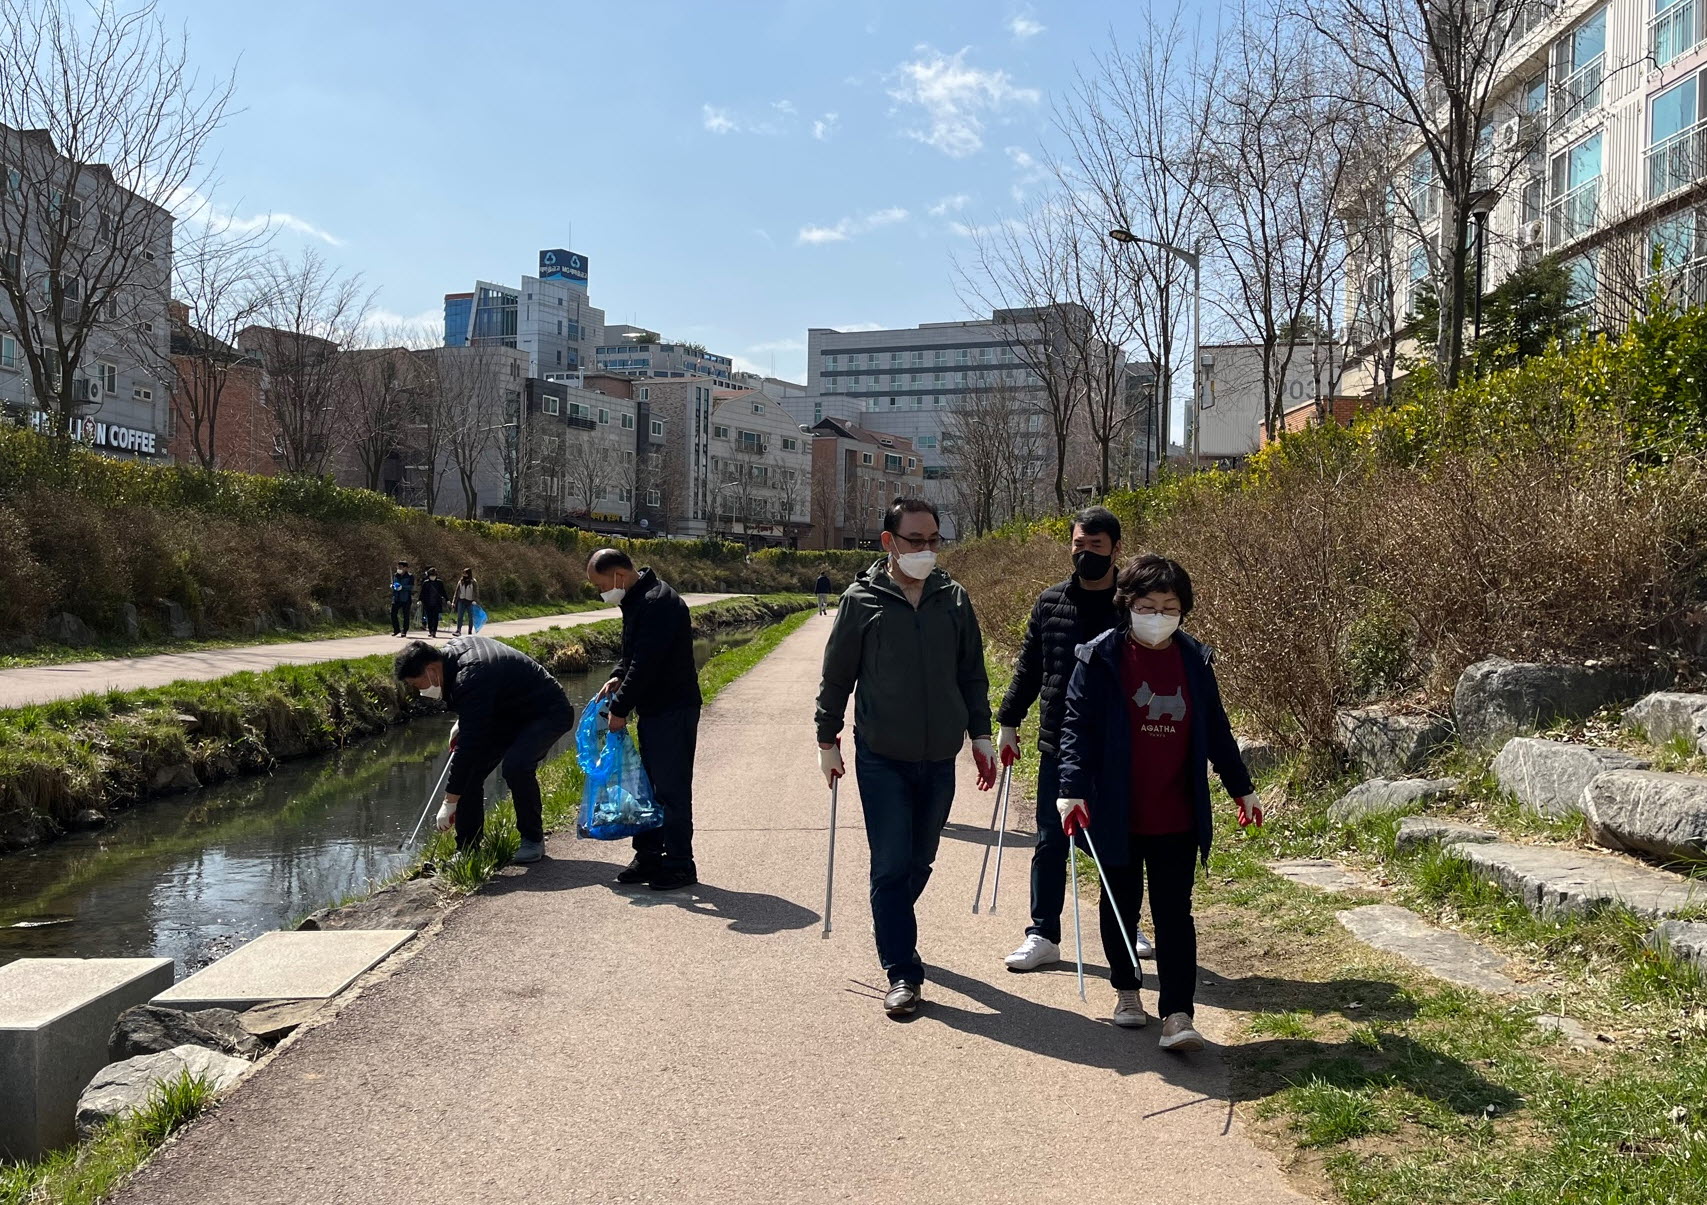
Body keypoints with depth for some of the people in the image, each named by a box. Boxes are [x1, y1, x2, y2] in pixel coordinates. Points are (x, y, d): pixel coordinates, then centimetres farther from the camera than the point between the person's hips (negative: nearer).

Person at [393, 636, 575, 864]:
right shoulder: (454, 649, -3)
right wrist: (462, 723, 9)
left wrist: (450, 802, -28)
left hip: (549, 714, -10)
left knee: (515, 766, -32)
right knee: (471, 769, -1)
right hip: (509, 712, 11)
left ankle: (534, 840, -11)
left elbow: (469, 745, -33)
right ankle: (467, 850, 5)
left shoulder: (471, 677, -33)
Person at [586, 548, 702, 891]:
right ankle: (649, 857, 24)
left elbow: (646, 663, -23)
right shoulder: (638, 600, 12)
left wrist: (620, 708, -16)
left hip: (673, 711, -10)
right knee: (648, 786, 15)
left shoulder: (657, 603, -21)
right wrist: (618, 677, 3)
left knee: (671, 789, -4)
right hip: (654, 709, 10)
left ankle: (680, 865, 4)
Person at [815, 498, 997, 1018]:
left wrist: (980, 734, 8)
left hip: (939, 758, 3)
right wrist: (827, 741, 5)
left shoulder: (953, 598, 4)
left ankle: (892, 929, 39)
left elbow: (972, 673, 12)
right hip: (882, 758, -3)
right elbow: (836, 676, 3)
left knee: (918, 862, 15)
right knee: (891, 866, -3)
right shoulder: (862, 600, -5)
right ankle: (902, 973, 4)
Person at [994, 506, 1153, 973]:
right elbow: (1028, 667, 11)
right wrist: (1008, 721, 8)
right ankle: (1043, 936, 16)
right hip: (1058, 746, 2)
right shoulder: (1050, 603, 4)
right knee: (1051, 842, 5)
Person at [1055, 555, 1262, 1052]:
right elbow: (1077, 725, -10)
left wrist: (1241, 788, 17)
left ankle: (1177, 1015, 3)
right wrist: (1072, 788, -21)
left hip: (1177, 818, 2)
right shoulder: (1100, 657, -7)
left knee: (1175, 914, 1)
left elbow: (1215, 729, 14)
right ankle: (1126, 990, 34)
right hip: (1117, 816, -2)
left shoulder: (1195, 660, 5)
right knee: (1120, 908, 14)